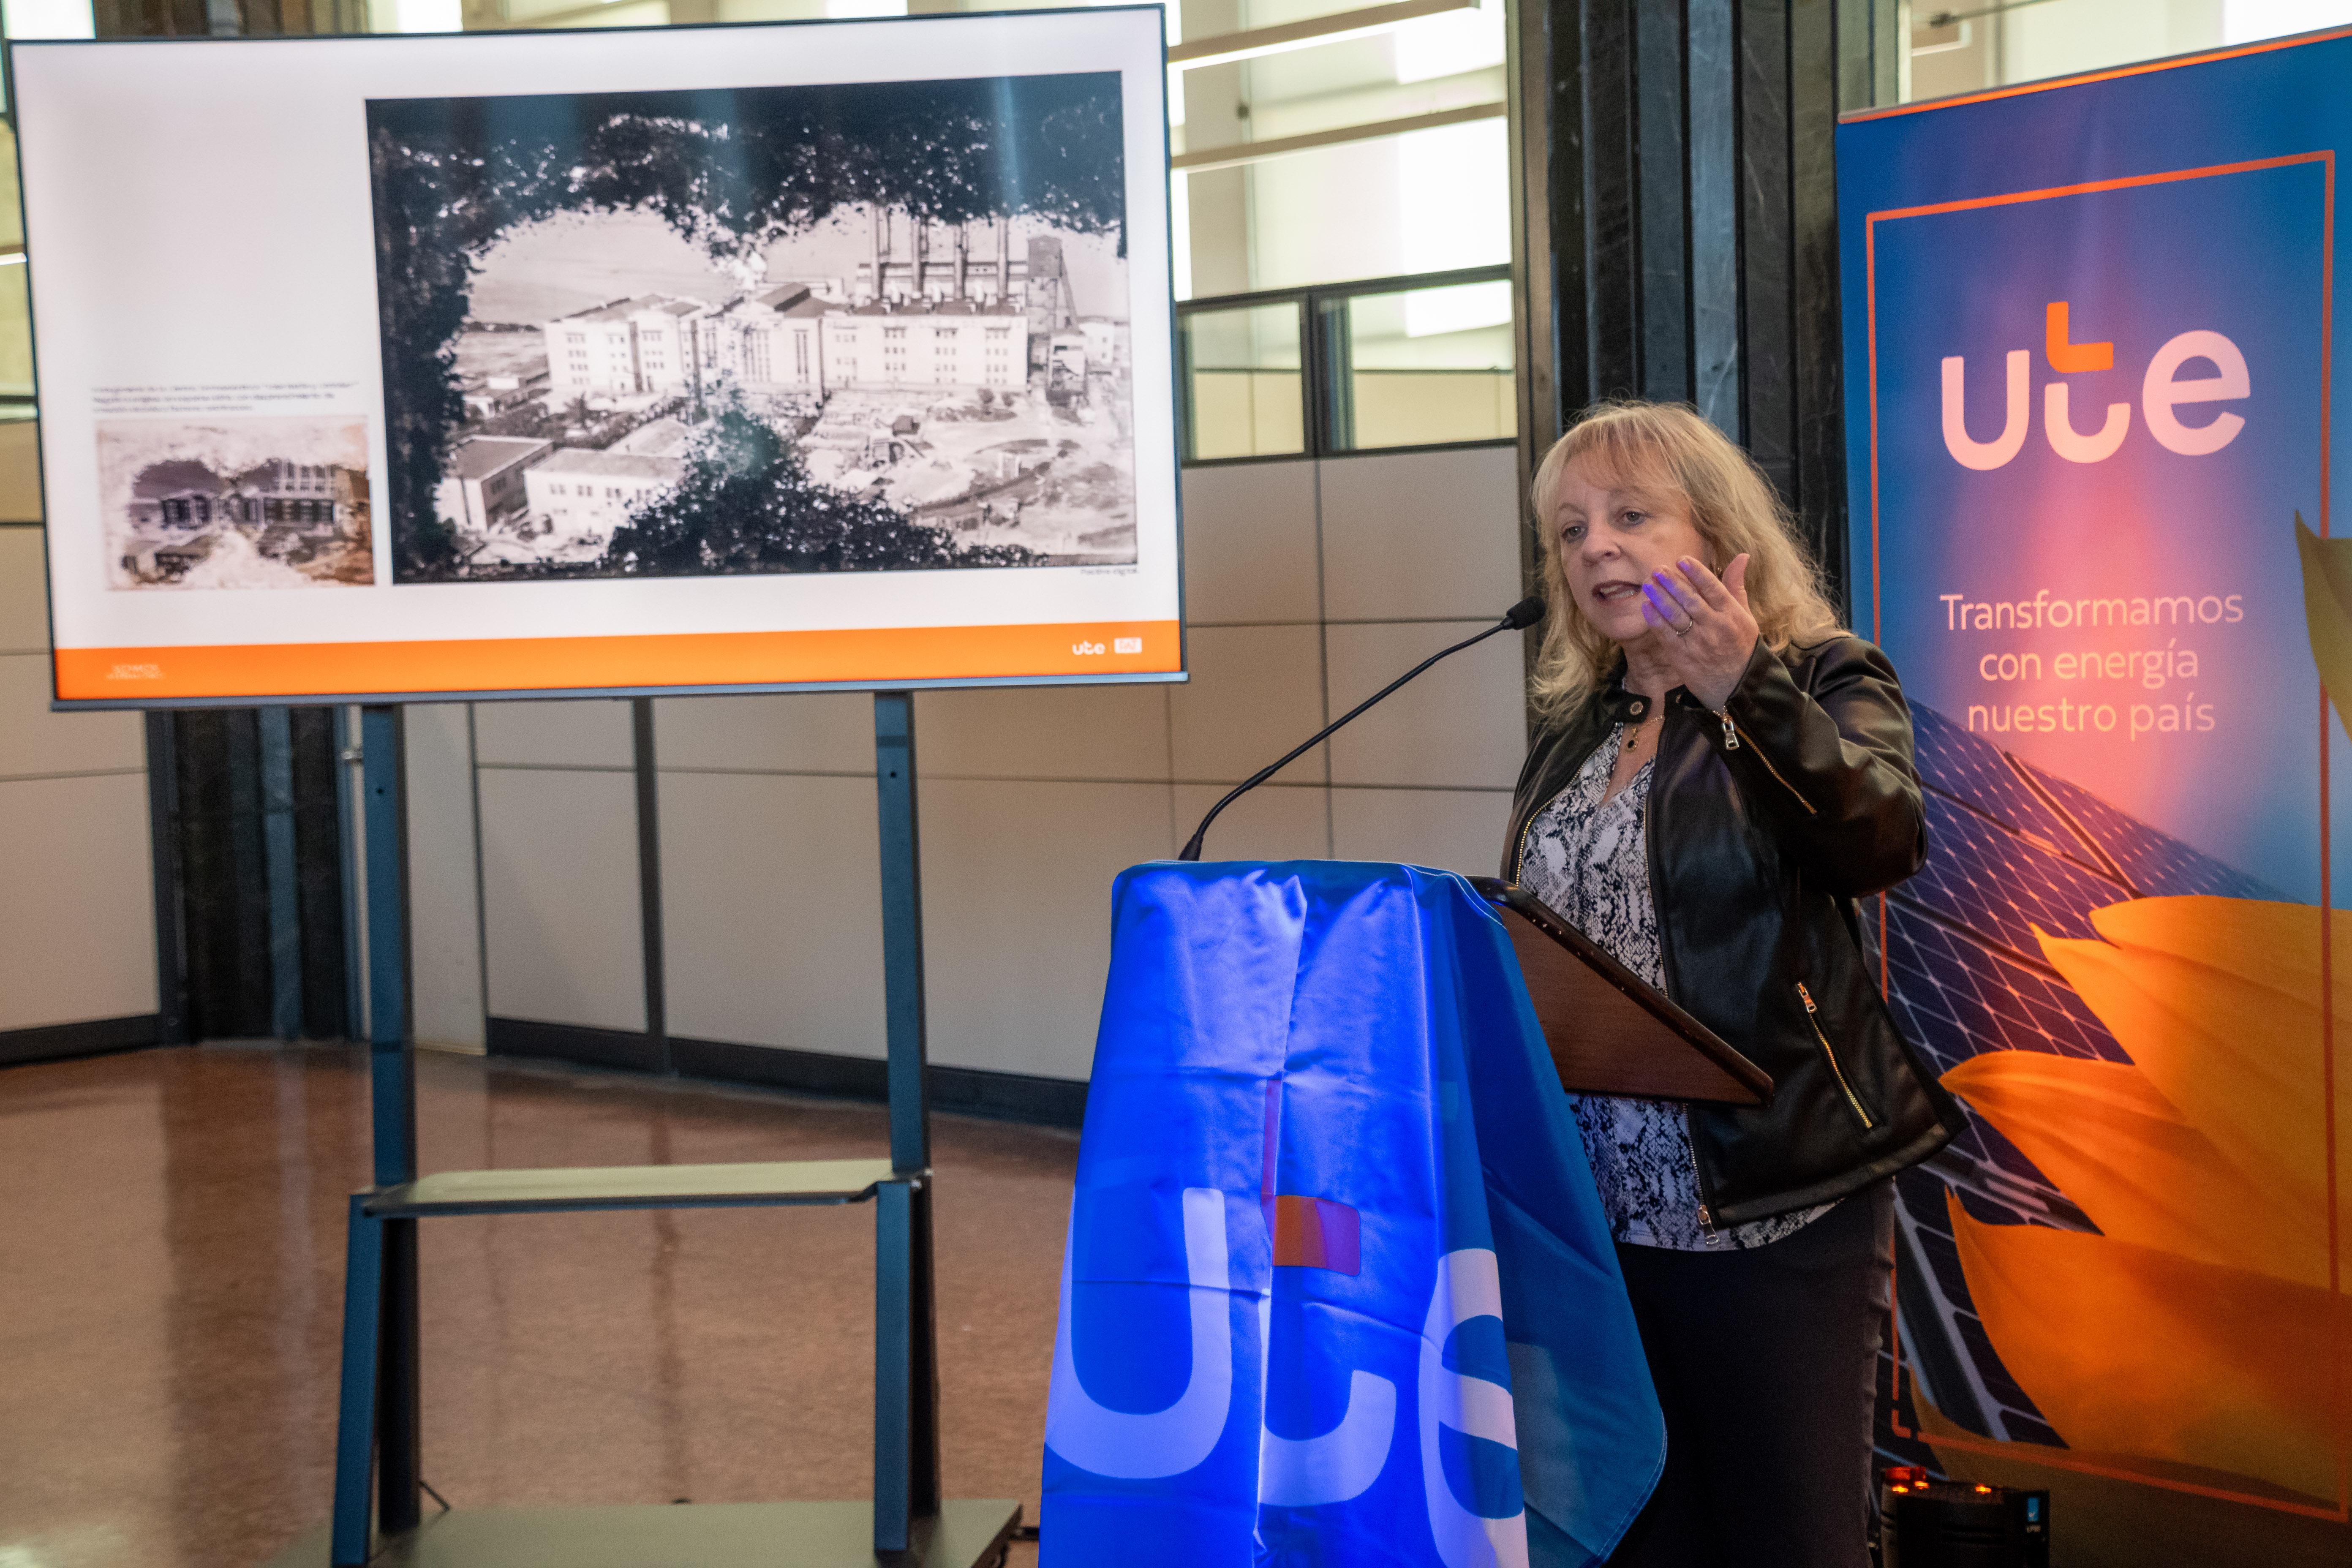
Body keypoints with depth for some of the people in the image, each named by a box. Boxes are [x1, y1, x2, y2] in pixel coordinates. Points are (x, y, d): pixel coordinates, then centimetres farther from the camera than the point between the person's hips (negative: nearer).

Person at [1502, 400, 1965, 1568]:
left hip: (1770, 1208, -5)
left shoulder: (1824, 685, -2)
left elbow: (1880, 843, -23)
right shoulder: (1570, 732, 15)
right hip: (1594, 1207, 5)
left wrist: (1746, 695, -35)